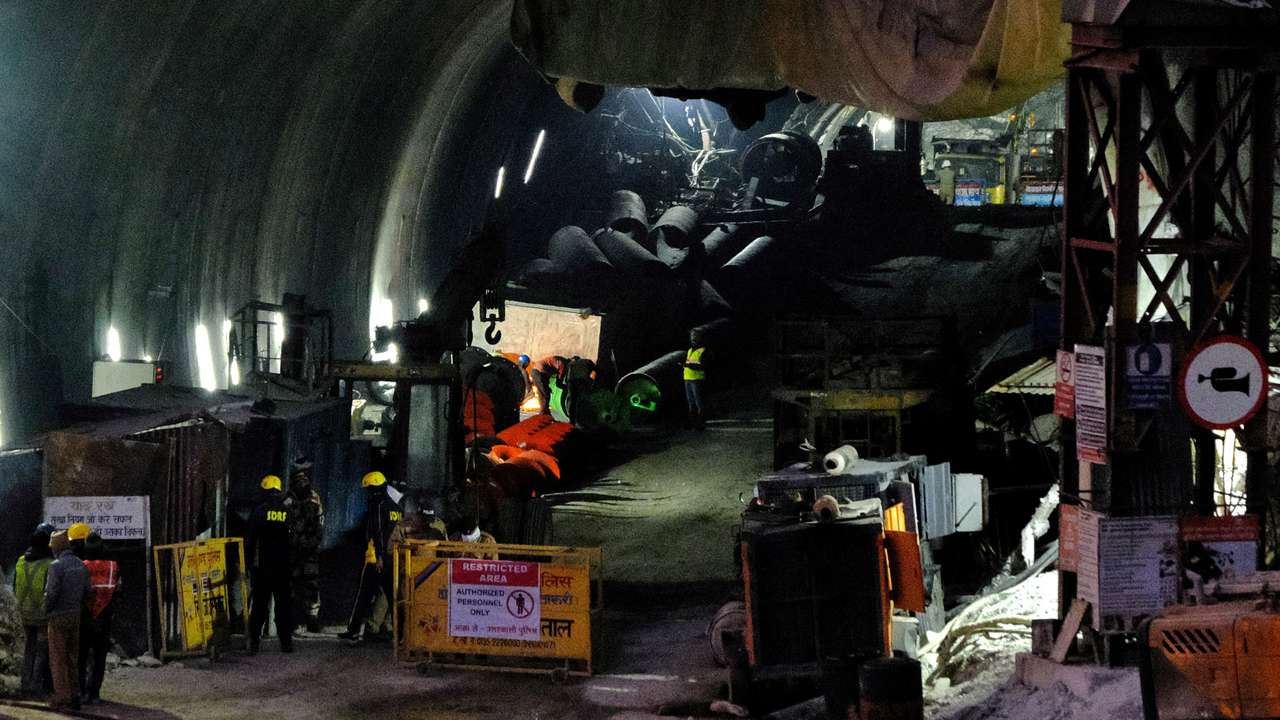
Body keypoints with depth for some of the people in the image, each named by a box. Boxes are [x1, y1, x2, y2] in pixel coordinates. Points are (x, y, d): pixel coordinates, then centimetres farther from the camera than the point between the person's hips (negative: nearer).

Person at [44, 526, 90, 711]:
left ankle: (62, 698, -3)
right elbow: (86, 591, 9)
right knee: (72, 658, 12)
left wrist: (47, 611, -4)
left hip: (59, 617, -7)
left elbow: (51, 593, -20)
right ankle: (74, 697, 13)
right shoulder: (80, 565, 7)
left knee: (58, 659, -1)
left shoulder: (57, 566, -16)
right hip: (75, 616, 7)